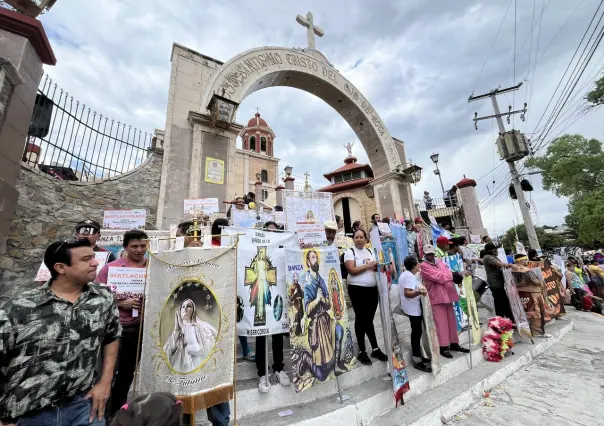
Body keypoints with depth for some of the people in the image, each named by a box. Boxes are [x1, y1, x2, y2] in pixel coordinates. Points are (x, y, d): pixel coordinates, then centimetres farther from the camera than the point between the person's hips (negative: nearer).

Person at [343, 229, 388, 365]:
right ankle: (362, 351, 20)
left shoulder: (370, 251, 11)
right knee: (361, 319, 6)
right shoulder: (350, 252, -7)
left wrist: (377, 267, -6)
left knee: (369, 319, 15)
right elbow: (352, 270, -17)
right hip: (357, 289, -5)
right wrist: (368, 266, -13)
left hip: (372, 289, 5)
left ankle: (375, 349, 29)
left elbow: (375, 268, 16)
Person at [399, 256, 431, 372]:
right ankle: (417, 361, 5)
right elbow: (407, 293, -32)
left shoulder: (405, 274, 12)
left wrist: (420, 288, 38)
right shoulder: (410, 276, -22)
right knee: (416, 333, -4)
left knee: (416, 332, 18)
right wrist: (419, 292, -46)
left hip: (412, 308, 11)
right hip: (414, 309, -11)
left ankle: (418, 356, 30)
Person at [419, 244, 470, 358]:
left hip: (447, 294, 7)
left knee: (451, 321, 15)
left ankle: (454, 344, 29)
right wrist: (454, 274, -10)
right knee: (441, 323, -1)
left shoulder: (439, 261, 12)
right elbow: (439, 277, -17)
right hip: (436, 297, -7)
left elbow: (448, 272, 10)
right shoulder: (424, 266, -12)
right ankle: (443, 347, 9)